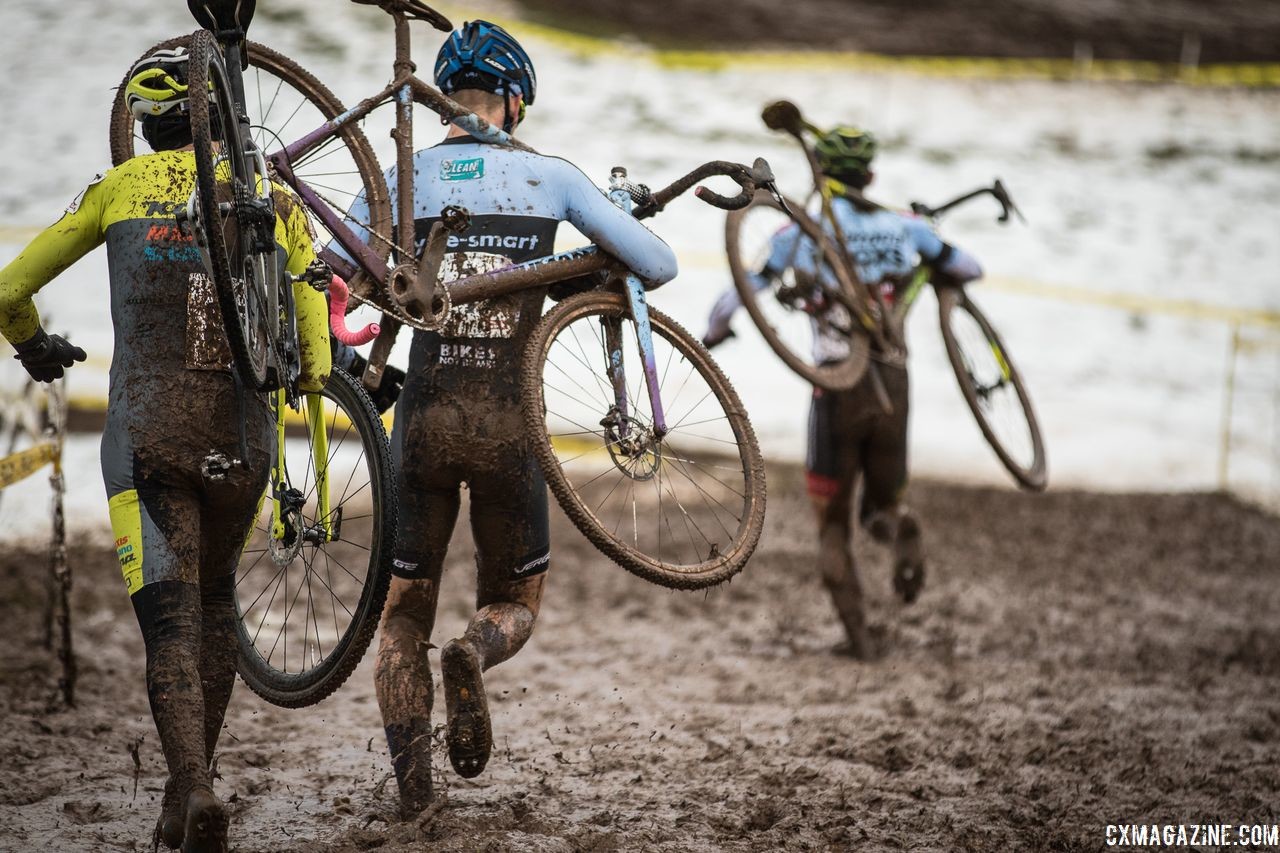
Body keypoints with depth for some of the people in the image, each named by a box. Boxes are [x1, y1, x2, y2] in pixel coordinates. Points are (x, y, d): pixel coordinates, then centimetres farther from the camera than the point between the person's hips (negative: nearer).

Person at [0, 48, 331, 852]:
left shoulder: (121, 187, 5)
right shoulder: (276, 202, 5)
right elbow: (316, 362, 2)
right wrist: (307, 377, 25)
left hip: (147, 431, -2)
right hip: (241, 434, 2)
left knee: (171, 621, -3)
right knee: (217, 605, 21)